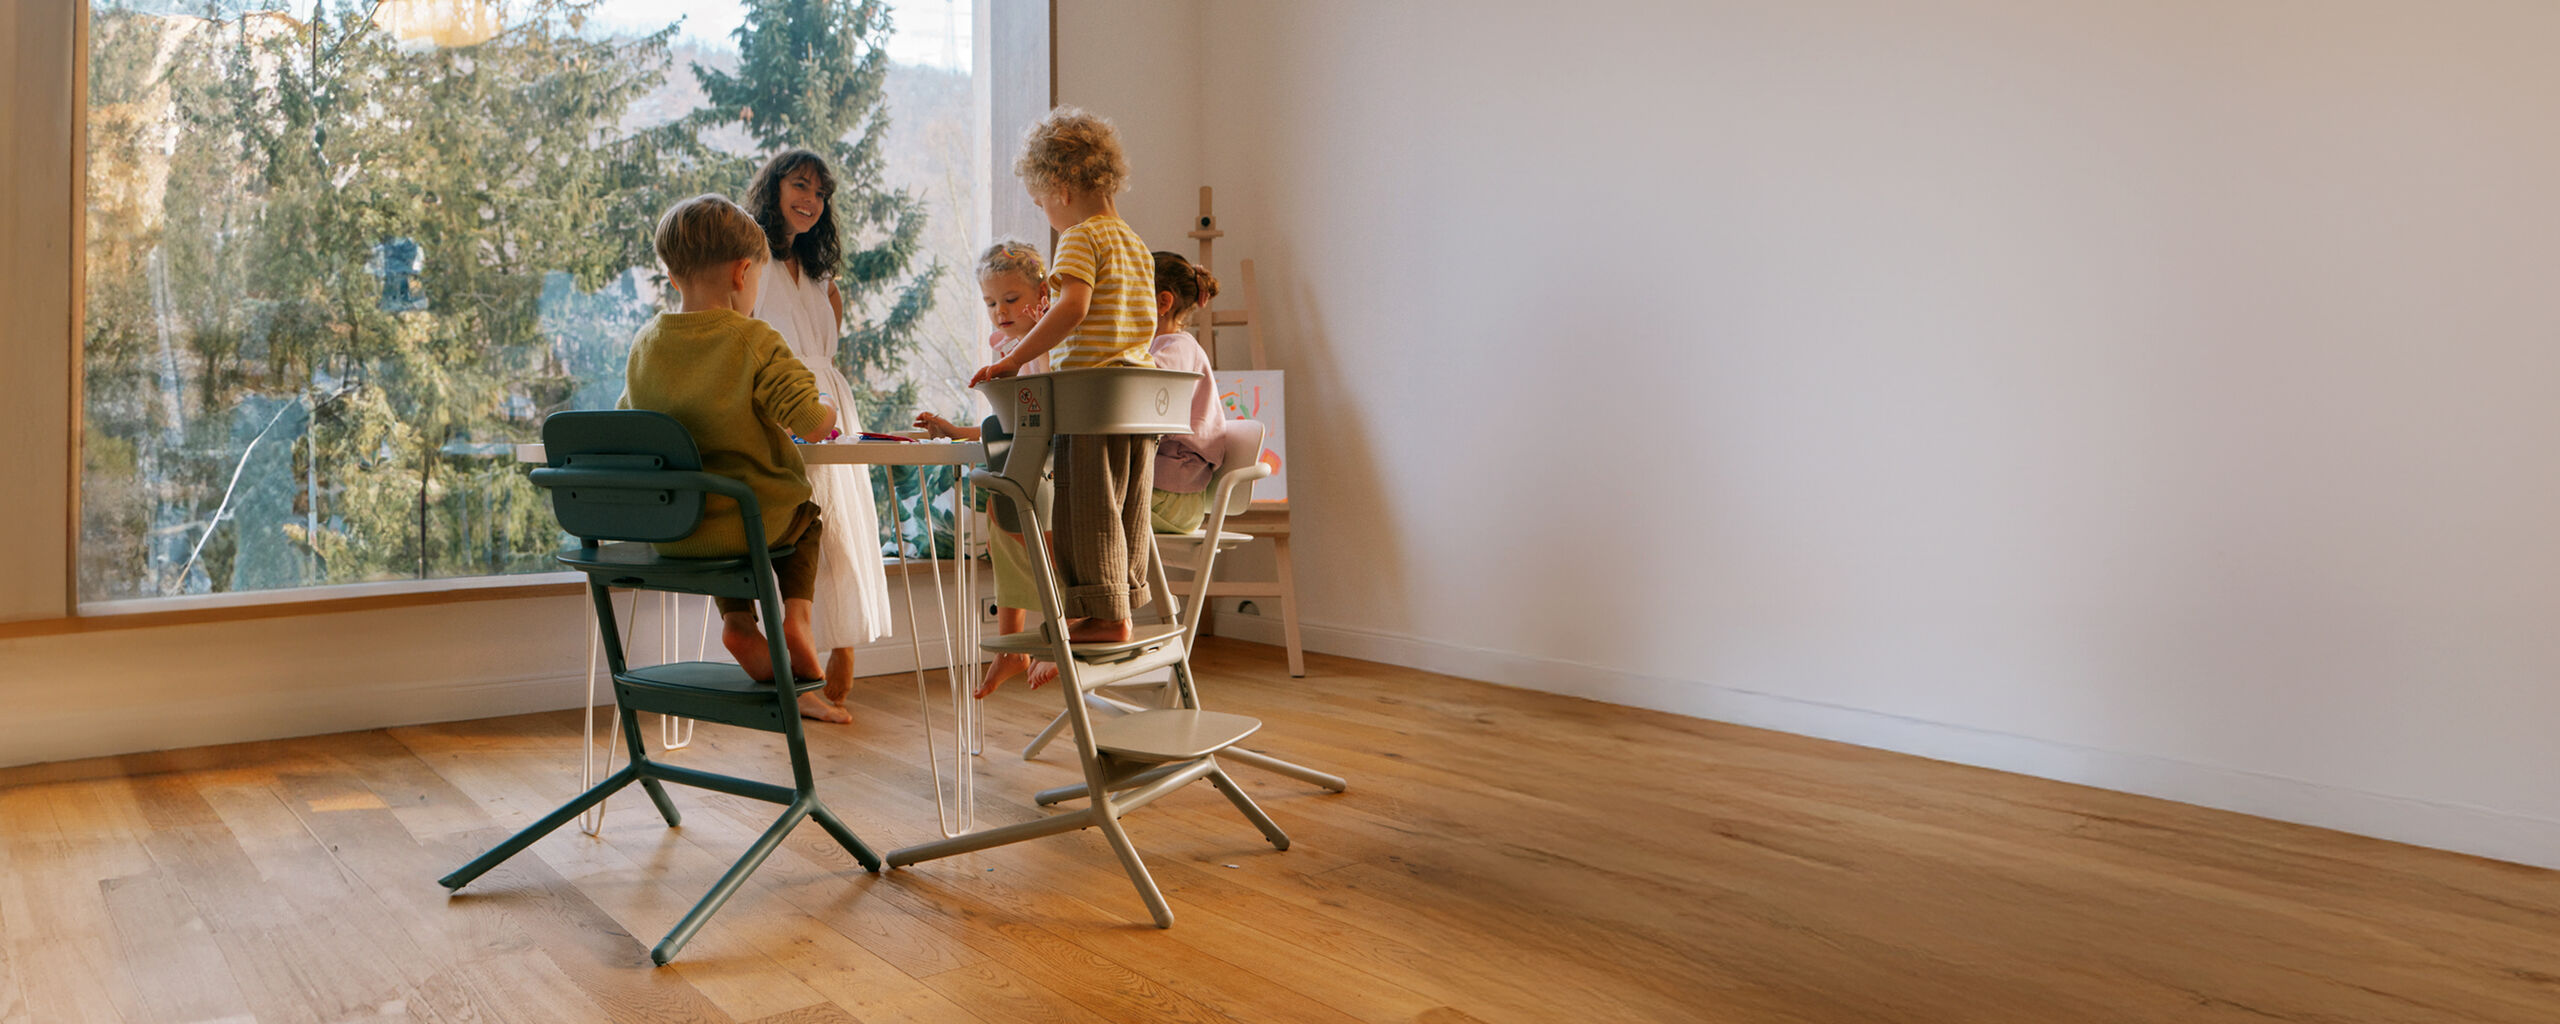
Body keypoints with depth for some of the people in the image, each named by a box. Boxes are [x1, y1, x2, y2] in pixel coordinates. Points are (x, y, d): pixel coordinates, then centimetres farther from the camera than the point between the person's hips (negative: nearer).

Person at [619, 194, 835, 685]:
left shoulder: (646, 341, 2)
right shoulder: (755, 341, -14)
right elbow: (808, 421, -18)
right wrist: (829, 415, 5)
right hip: (749, 521, -4)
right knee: (807, 519, 29)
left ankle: (738, 620, 13)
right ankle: (795, 613, 7)